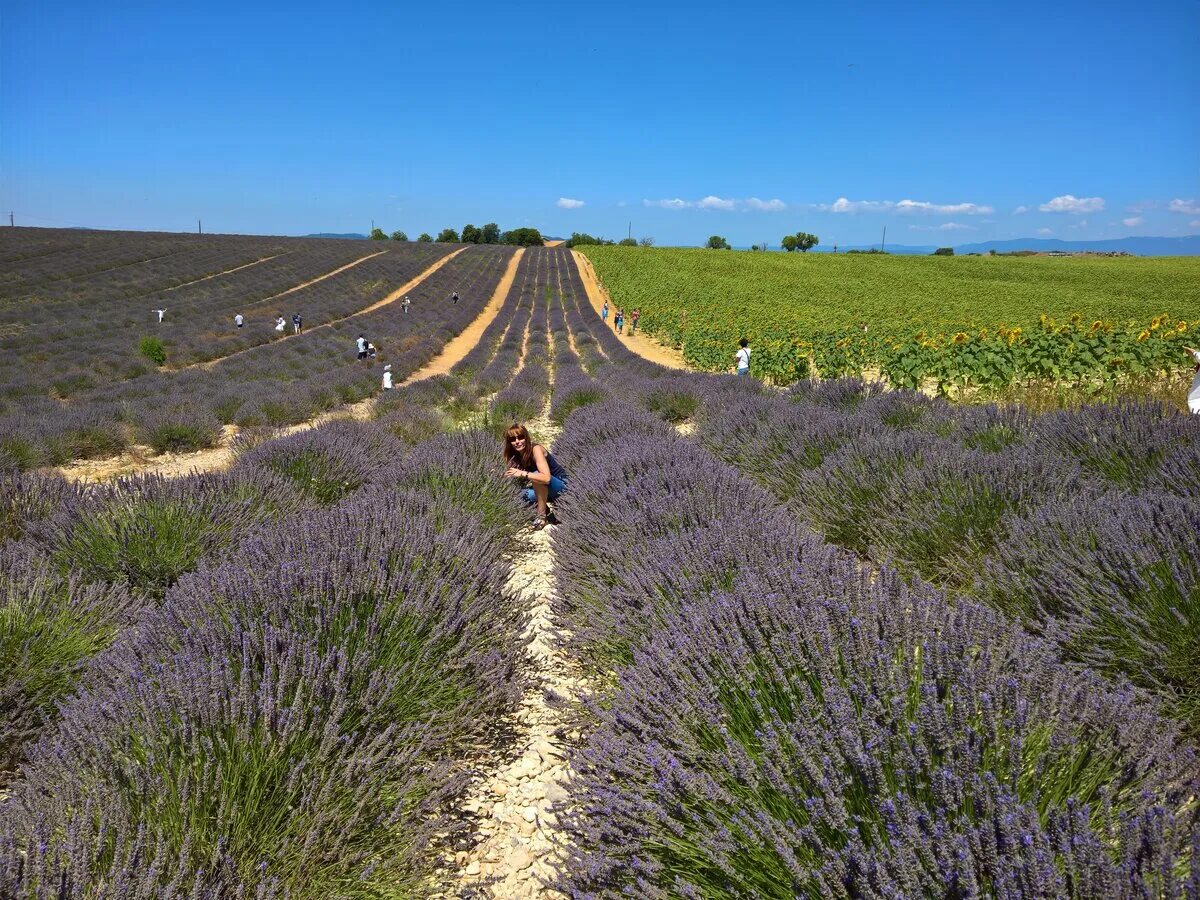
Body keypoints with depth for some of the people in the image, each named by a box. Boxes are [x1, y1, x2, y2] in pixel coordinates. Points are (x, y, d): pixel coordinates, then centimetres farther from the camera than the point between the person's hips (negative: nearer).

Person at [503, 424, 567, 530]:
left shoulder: (535, 449, -24)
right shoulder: (515, 456, -2)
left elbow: (546, 478, -37)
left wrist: (522, 473, -38)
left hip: (560, 486, -7)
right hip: (543, 489, 7)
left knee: (536, 475, -34)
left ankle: (541, 514, -18)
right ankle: (543, 507, 9)